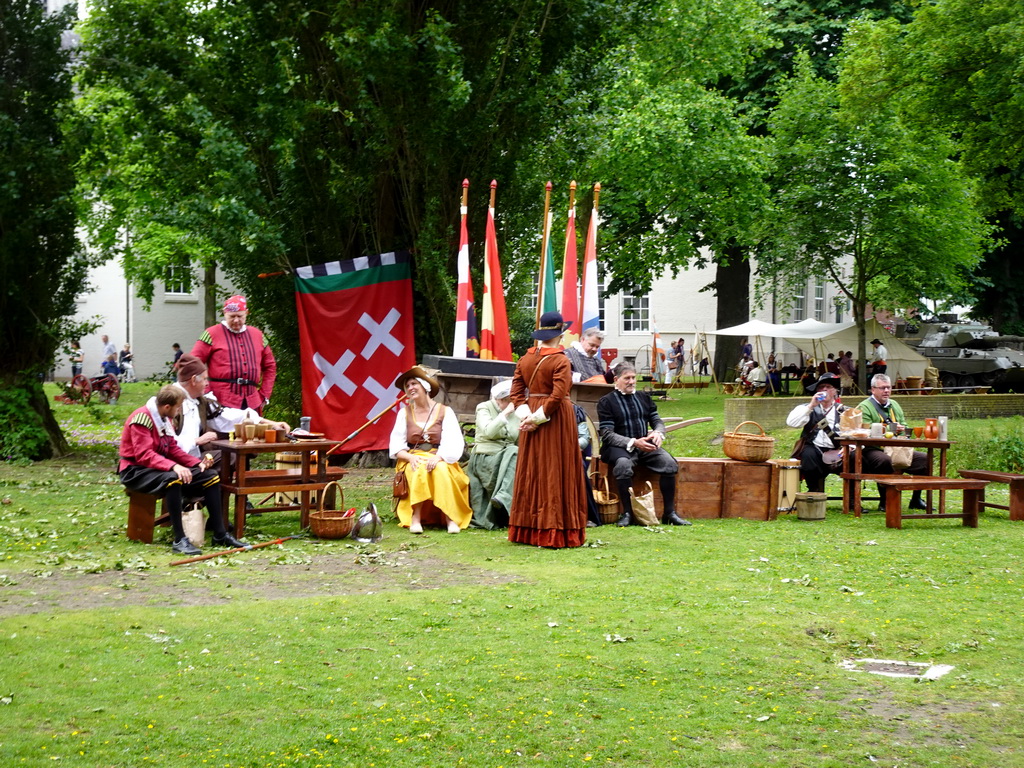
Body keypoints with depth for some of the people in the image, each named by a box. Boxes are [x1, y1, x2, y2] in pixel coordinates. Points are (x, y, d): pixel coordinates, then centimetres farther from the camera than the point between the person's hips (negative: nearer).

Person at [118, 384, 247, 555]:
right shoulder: (142, 418, -19)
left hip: (161, 469, 9)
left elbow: (173, 450, 11)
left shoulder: (164, 419, 10)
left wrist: (198, 463, -4)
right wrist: (173, 466, -39)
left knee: (211, 477, -1)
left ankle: (220, 535, 1)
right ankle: (179, 540, -37)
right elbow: (143, 455, -27)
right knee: (172, 478, -40)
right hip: (136, 471, -9)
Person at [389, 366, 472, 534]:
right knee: (420, 470, -34)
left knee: (440, 470, -34)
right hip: (412, 461, 1)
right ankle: (415, 519, -39)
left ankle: (450, 518, -37)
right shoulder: (405, 413, 11)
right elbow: (396, 445, 2)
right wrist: (410, 457, -19)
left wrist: (438, 458, -25)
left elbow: (453, 444, -6)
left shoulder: (445, 412, 5)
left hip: (440, 461, 0)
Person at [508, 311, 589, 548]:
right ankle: (554, 531, 1)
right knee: (555, 473, -1)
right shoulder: (560, 361, -13)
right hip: (557, 419, -6)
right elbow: (557, 395, -21)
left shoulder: (525, 359, 4)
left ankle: (526, 530, 17)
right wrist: (538, 418, -15)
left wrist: (526, 415, -5)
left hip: (532, 414, 6)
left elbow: (516, 390, 1)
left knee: (531, 472, 12)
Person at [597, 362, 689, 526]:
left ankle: (669, 513, -13)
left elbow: (657, 421, 20)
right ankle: (627, 513, -27)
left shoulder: (643, 397, 18)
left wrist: (658, 433, -6)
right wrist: (633, 443, -20)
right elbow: (607, 434, -8)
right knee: (623, 465, -38)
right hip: (619, 447, -5)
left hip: (645, 445, 5)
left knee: (669, 462, -22)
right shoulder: (606, 402, 1)